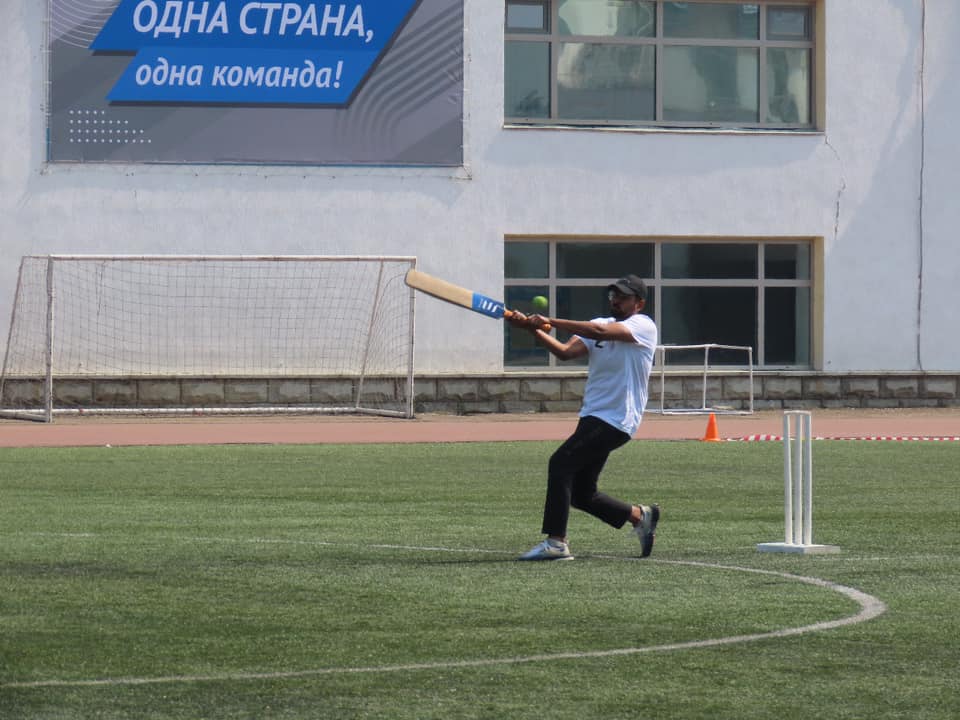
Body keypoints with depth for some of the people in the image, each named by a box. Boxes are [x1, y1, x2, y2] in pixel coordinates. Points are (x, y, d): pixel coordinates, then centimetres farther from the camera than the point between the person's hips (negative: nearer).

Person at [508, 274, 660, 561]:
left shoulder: (644, 327, -8)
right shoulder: (600, 324, 15)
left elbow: (601, 331, -25)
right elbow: (566, 351, -1)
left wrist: (550, 321, -28)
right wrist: (534, 329, -17)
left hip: (617, 419, -9)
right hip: (593, 417, 9)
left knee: (561, 463, -21)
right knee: (582, 494, 12)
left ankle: (556, 542, -22)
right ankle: (640, 516, 31)